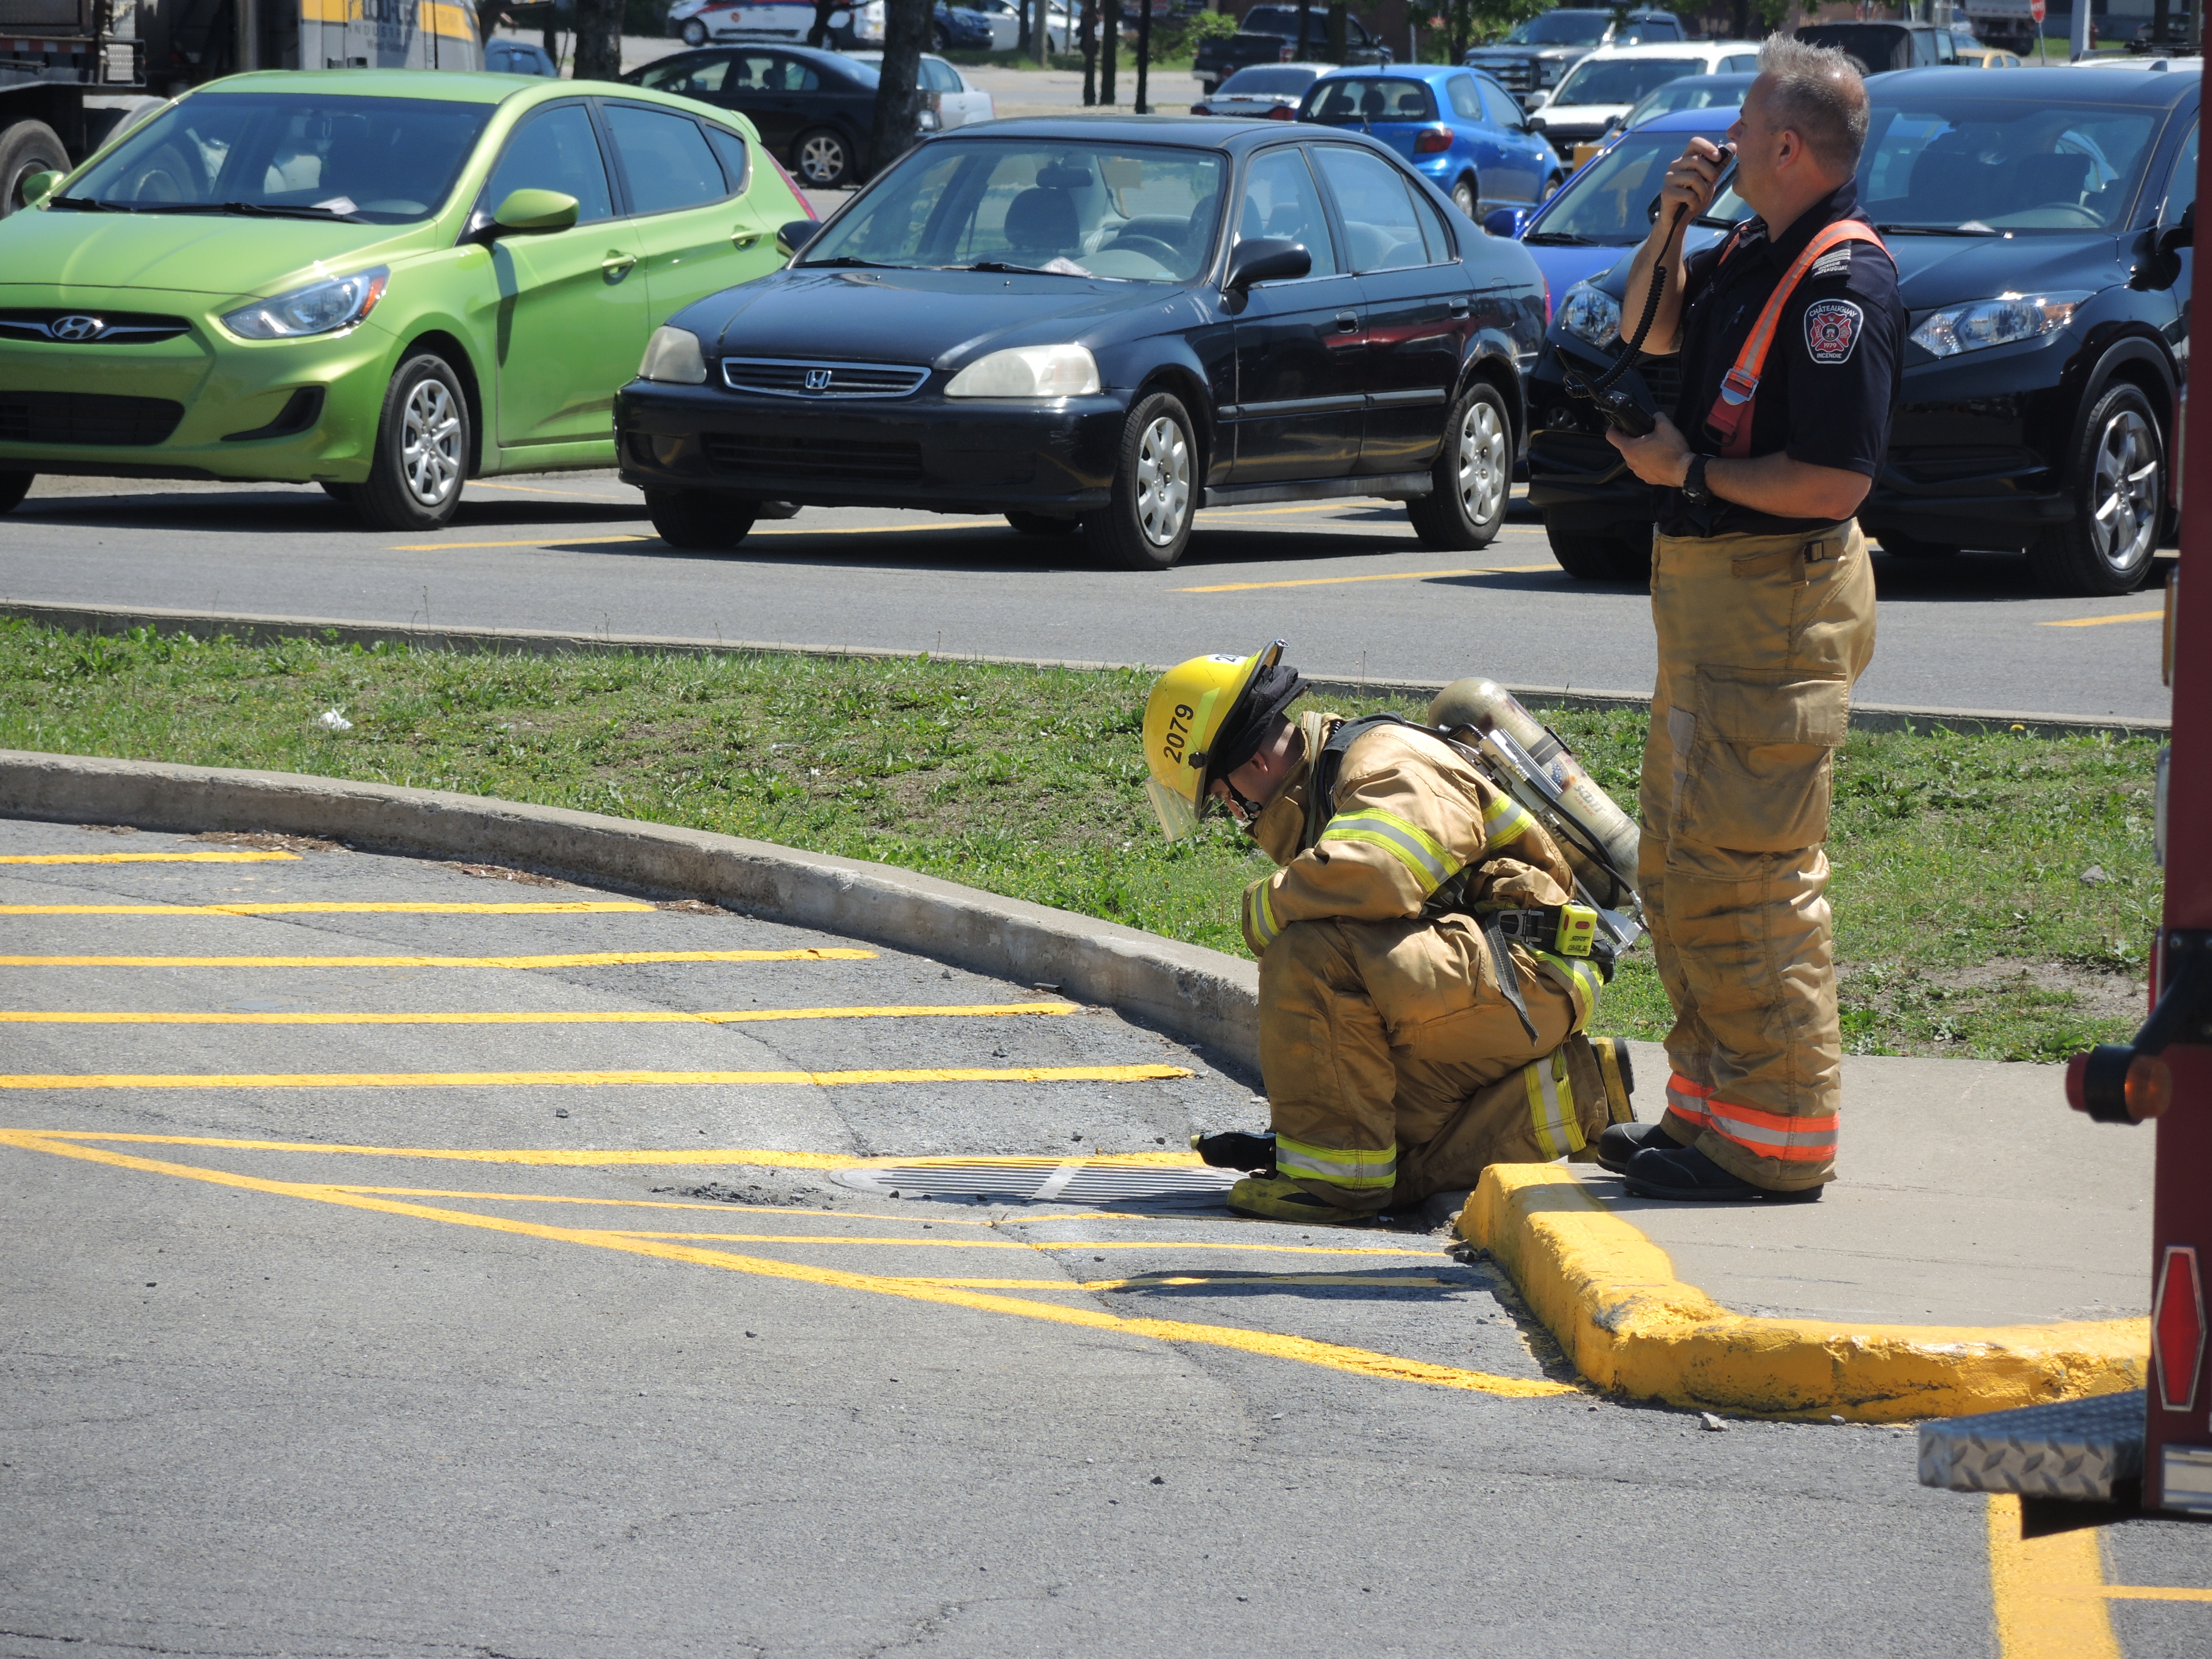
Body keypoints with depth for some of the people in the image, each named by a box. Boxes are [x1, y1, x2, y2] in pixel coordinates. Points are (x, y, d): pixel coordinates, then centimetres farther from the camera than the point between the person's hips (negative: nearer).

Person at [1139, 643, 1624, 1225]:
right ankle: (1576, 1093, 10)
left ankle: (1333, 1169, -18)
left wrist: (1264, 910, -15)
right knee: (1401, 1177, 4)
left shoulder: (1394, 767, -14)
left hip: (1526, 979, -11)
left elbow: (1373, 877, -35)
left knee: (1309, 955, -26)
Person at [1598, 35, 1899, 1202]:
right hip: (1707, 586, 11)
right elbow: (1650, 334, 27)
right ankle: (1709, 1103, 26)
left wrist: (1691, 471, -15)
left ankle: (1775, 1145, -6)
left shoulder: (1841, 282, -19)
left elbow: (1835, 482, -24)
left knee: (1740, 875, -10)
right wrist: (1672, 221, 10)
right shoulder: (1754, 256, 11)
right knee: (1679, 867, 17)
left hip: (1780, 601, -11)